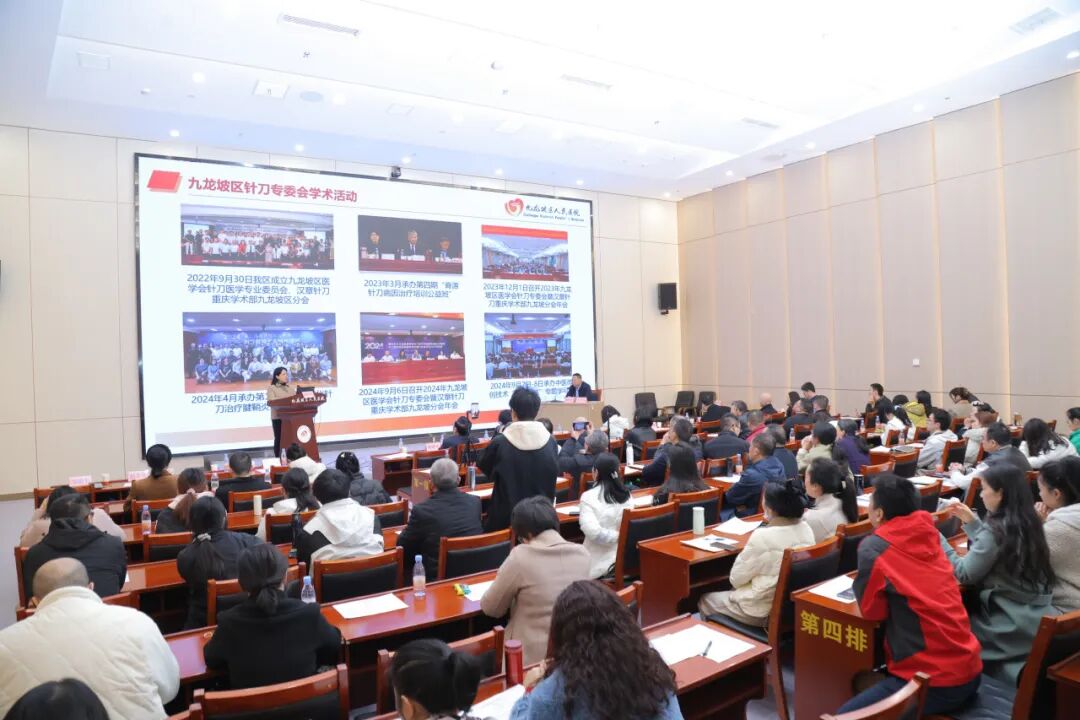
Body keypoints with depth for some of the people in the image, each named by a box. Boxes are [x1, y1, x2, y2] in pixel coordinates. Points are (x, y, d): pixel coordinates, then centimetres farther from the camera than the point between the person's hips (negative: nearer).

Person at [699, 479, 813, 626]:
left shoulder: (763, 536, -28)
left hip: (763, 611, -7)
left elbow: (736, 579, -15)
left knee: (704, 601, 18)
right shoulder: (806, 529, -6)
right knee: (733, 591, 31)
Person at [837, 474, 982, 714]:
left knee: (846, 714, 4)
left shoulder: (874, 547, -16)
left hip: (935, 682, -8)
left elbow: (873, 611, -7)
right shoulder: (929, 534, 3)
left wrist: (861, 584, 8)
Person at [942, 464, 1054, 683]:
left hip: (1014, 629, -8)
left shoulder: (997, 529, -23)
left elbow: (964, 574, -18)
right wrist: (972, 522, 17)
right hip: (1036, 620, 8)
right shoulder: (1027, 521, 4)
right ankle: (1009, 670, 14)